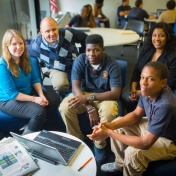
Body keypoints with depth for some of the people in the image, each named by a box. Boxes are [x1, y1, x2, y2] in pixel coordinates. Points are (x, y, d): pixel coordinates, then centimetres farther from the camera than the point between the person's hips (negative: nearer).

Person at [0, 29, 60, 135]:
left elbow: (35, 79, 2)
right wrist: (34, 99, -25)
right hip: (9, 100, -7)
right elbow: (11, 93, -24)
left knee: (54, 101, -7)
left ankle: (43, 128, 16)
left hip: (28, 92, 7)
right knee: (39, 111, -28)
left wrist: (41, 95, -14)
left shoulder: (26, 59, -2)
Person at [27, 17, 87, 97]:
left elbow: (84, 38, -2)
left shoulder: (68, 34, -21)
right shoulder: (36, 45, -20)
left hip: (76, 66, 2)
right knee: (60, 85, -34)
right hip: (57, 70, -1)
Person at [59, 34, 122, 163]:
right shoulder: (80, 60, -15)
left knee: (109, 113, -34)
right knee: (64, 108, -25)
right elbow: (75, 87, -19)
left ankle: (100, 145, -3)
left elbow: (115, 93, -24)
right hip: (83, 94, 2)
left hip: (103, 96, -1)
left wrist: (89, 97, -33)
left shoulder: (112, 65, -19)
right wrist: (90, 108, -31)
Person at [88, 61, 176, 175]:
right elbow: (137, 114, -1)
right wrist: (111, 125, -17)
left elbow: (145, 143, -36)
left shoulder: (165, 105, -39)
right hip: (152, 127, 8)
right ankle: (120, 164, 24)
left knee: (132, 153, -30)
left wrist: (109, 133, -33)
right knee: (117, 125, 5)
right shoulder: (148, 91, -15)